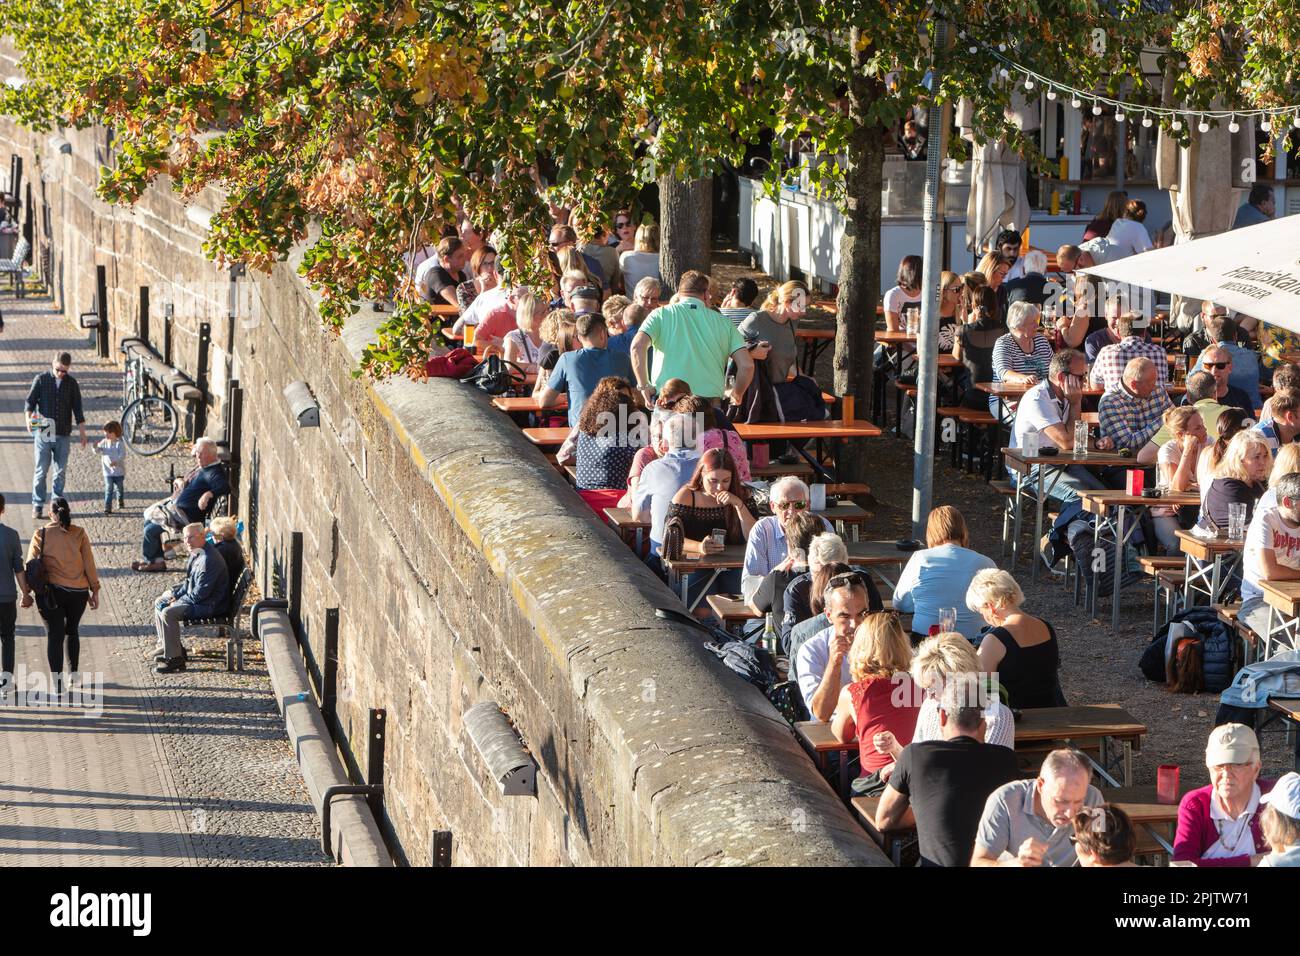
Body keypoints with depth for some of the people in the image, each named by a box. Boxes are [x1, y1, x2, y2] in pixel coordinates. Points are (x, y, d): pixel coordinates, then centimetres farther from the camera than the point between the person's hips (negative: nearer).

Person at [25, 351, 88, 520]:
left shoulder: (71, 383, 4)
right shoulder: (41, 380, -2)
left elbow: (77, 410, 8)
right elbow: (30, 401, 0)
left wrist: (82, 433, 7)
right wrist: (29, 418, -18)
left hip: (63, 435, 2)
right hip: (43, 434, -2)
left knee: (61, 471, 7)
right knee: (41, 471, -1)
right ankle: (37, 505, 5)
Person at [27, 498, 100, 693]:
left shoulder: (41, 535, -3)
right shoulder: (79, 534, -1)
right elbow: (89, 564, 0)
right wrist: (94, 591, 7)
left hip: (52, 592, -2)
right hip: (78, 591, 2)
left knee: (54, 635, 1)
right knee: (72, 631, 24)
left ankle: (57, 683, -5)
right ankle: (73, 672, 33)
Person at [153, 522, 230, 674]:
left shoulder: (209, 559, -26)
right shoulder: (196, 553, 8)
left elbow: (201, 593, -26)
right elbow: (189, 582, 20)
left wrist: (178, 600, -15)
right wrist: (175, 594, 4)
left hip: (209, 604, -11)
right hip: (194, 596, 11)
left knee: (168, 613, -26)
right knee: (159, 603, 16)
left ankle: (174, 658, -19)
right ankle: (165, 646, 22)